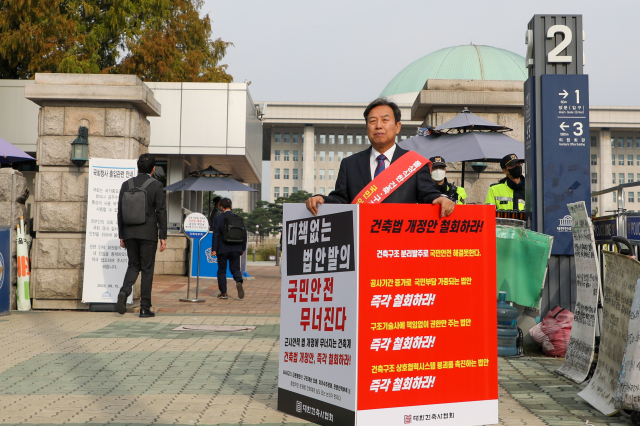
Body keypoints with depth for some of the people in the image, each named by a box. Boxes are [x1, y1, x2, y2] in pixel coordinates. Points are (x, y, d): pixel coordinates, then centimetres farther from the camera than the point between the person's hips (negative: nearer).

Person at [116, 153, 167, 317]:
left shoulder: (126, 185, 5)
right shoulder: (156, 186, -6)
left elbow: (120, 211, 7)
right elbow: (161, 212, -7)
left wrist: (121, 235, 14)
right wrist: (163, 236, -3)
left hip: (129, 233, 3)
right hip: (148, 233, -3)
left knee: (133, 265, 16)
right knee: (147, 269, 3)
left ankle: (124, 292, -11)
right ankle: (145, 307, 6)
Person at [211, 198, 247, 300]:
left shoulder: (218, 218, -6)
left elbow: (215, 234, -10)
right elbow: (244, 233, 5)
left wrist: (214, 249, -8)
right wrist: (243, 248, 13)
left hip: (223, 249, -2)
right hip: (236, 248, 2)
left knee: (222, 270, 9)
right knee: (235, 268, 9)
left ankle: (223, 293, 11)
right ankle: (239, 282, -22)